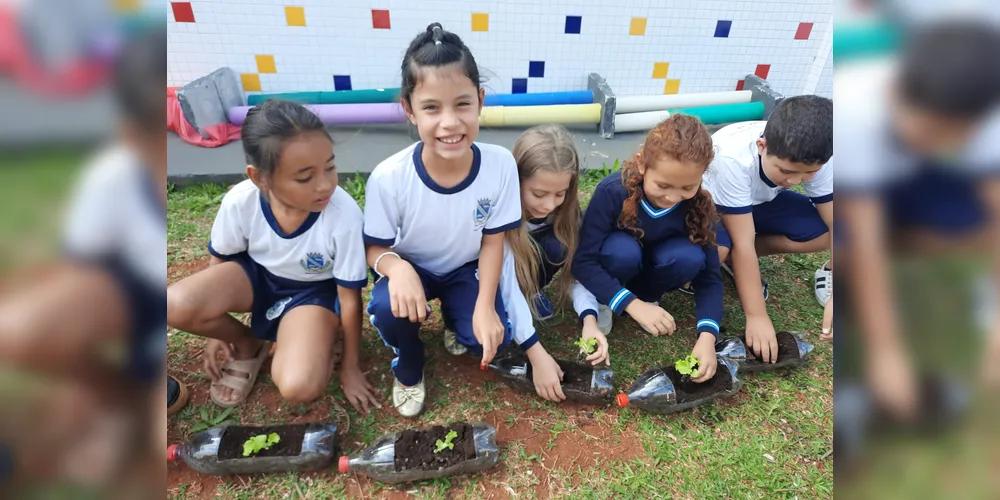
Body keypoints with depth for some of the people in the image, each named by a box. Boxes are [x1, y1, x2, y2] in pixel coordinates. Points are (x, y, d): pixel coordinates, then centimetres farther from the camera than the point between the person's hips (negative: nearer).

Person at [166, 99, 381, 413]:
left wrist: (350, 368, -7)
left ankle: (285, 344, 10)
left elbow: (349, 297, -19)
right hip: (256, 273, 3)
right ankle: (247, 343, 6)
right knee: (175, 306, -25)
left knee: (299, 387, -27)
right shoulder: (240, 201, -24)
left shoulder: (344, 215, -32)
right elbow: (221, 260, -1)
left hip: (313, 289, -3)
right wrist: (216, 333, 8)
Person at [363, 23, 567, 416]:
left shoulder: (500, 165, -25)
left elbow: (493, 241, -12)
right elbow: (376, 248, -13)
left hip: (466, 270, 1)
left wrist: (485, 306, -22)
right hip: (412, 269, -1)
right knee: (388, 307, -32)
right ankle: (408, 372, 5)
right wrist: (395, 266, -37)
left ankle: (455, 319, 19)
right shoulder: (389, 178, -29)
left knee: (490, 338, -21)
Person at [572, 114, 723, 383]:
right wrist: (633, 305, -38)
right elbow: (583, 261, -31)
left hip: (652, 266, 3)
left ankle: (648, 295, 0)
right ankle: (601, 302, -6)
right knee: (624, 251, -37)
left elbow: (709, 277, -18)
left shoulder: (698, 205, -23)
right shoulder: (613, 191, -32)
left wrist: (707, 336, -33)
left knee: (690, 257, -30)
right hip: (619, 258, -2)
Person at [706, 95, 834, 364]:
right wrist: (757, 316, -33)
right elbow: (743, 243, -35)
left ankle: (741, 261, 2)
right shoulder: (733, 159, -38)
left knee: (822, 233, -17)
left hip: (761, 201, 5)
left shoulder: (816, 158, -24)